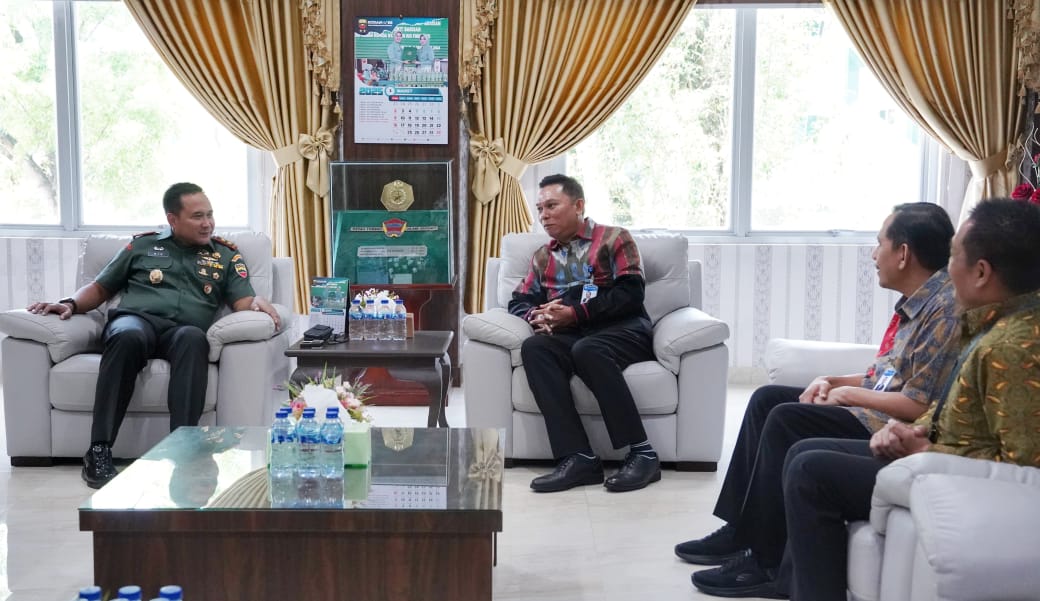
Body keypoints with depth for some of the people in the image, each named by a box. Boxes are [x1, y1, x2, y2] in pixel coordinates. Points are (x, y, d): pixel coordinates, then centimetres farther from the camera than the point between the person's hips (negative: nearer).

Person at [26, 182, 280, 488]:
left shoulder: (225, 255, 22)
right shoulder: (142, 245, 23)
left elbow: (243, 300, 10)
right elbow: (100, 288, 26)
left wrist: (258, 302, -15)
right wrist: (71, 303, 5)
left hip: (183, 330, 0)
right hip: (136, 319, 0)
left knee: (194, 338, -39)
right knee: (128, 336, -39)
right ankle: (99, 450, -37)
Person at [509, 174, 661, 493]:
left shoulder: (614, 238, 8)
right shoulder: (542, 257, 24)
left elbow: (631, 293, -5)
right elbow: (518, 301, 21)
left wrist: (574, 313, -12)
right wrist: (537, 316, -4)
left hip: (623, 331, -4)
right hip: (570, 336, 4)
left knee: (587, 350, -38)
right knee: (533, 347, -29)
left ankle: (642, 453, -31)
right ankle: (578, 458, -38)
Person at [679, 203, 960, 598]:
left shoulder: (945, 308, -19)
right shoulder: (917, 301, 11)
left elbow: (919, 405, -24)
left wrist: (850, 393, -12)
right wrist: (833, 382, 4)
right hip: (871, 410, 11)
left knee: (787, 419, -23)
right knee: (766, 399, 7)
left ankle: (768, 562, -14)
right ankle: (740, 531, 6)